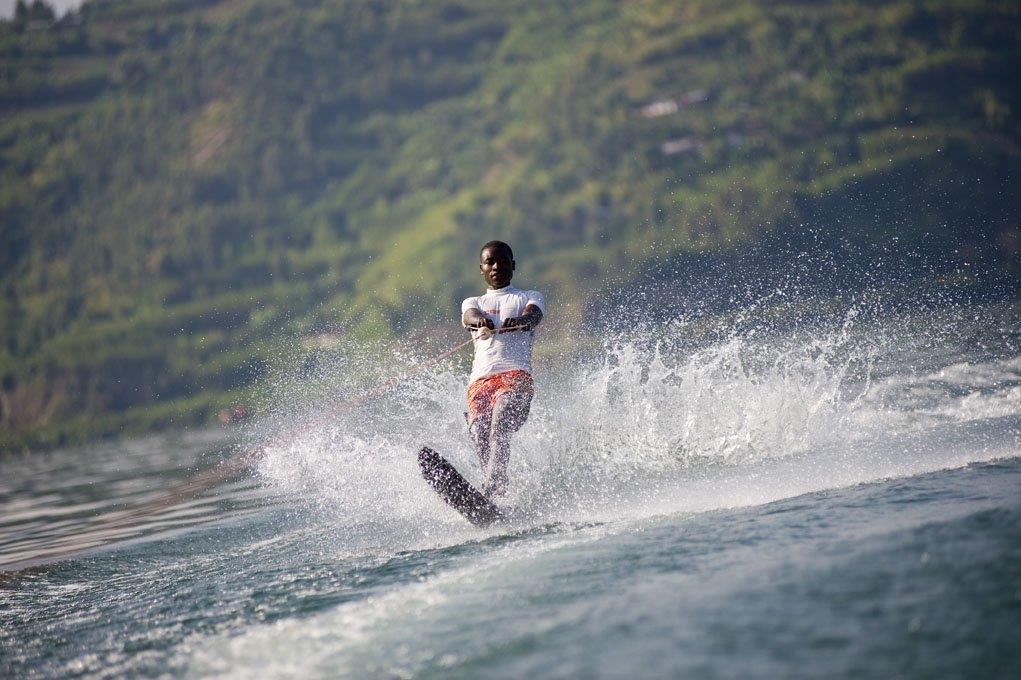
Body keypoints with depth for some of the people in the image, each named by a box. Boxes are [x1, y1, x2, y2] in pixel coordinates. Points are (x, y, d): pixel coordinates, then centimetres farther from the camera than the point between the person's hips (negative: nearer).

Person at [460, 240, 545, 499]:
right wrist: (480, 320, -23)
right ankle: (500, 495, -22)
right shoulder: (473, 303, 29)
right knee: (479, 436, -20)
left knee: (499, 429, -29)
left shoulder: (529, 297, 23)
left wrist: (519, 320, -29)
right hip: (479, 380, 3)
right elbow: (469, 315, 4)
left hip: (515, 376, -3)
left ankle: (490, 489, -47)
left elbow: (533, 315, -2)